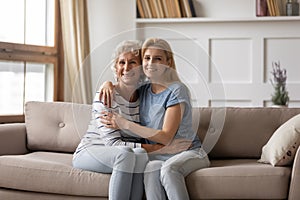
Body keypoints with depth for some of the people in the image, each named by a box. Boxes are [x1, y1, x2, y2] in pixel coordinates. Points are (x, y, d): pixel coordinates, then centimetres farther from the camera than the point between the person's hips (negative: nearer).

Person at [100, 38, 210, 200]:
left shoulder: (176, 91, -10)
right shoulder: (143, 91, 8)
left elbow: (166, 137, -16)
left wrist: (124, 124, -18)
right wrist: (108, 83, 2)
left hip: (188, 152, -4)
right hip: (156, 155, 4)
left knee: (168, 168, -38)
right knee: (151, 169, -33)